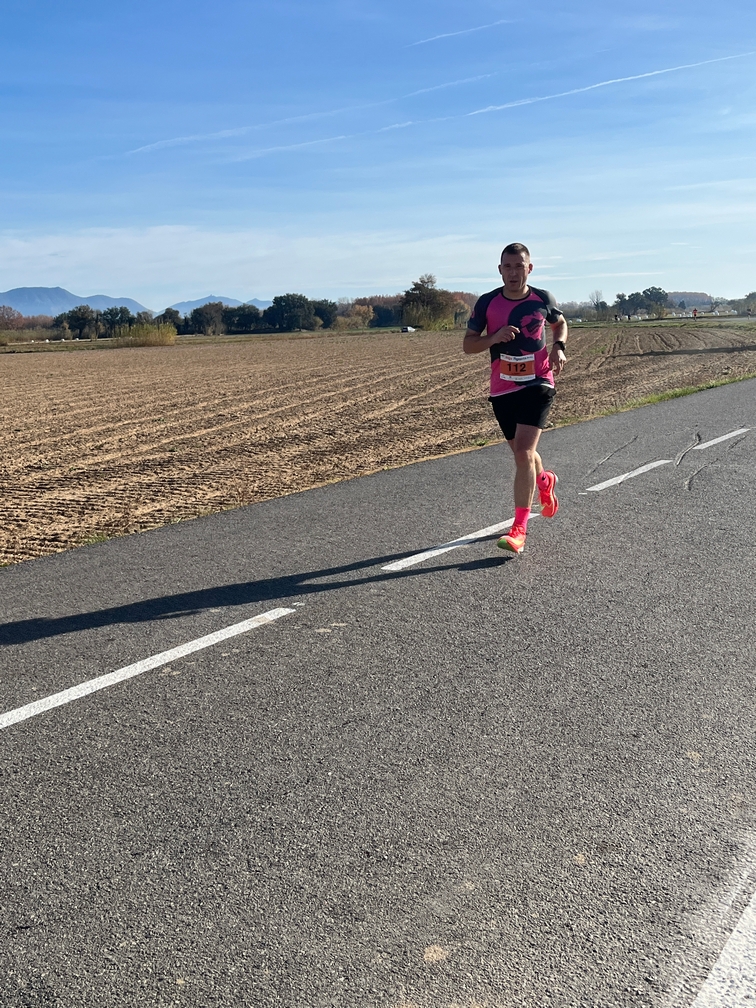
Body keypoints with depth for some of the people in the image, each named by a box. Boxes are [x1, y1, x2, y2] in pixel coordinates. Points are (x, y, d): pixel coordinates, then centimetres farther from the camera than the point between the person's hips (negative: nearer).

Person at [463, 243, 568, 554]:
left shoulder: (543, 299, -1)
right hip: (502, 389, 3)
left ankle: (519, 529, -13)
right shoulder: (487, 303, -3)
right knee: (521, 452, 18)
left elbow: (560, 323, 19)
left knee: (523, 452, -16)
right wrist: (494, 338, -19)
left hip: (537, 384, -2)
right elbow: (468, 345, 0)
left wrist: (558, 347, -2)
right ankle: (545, 481, 53)